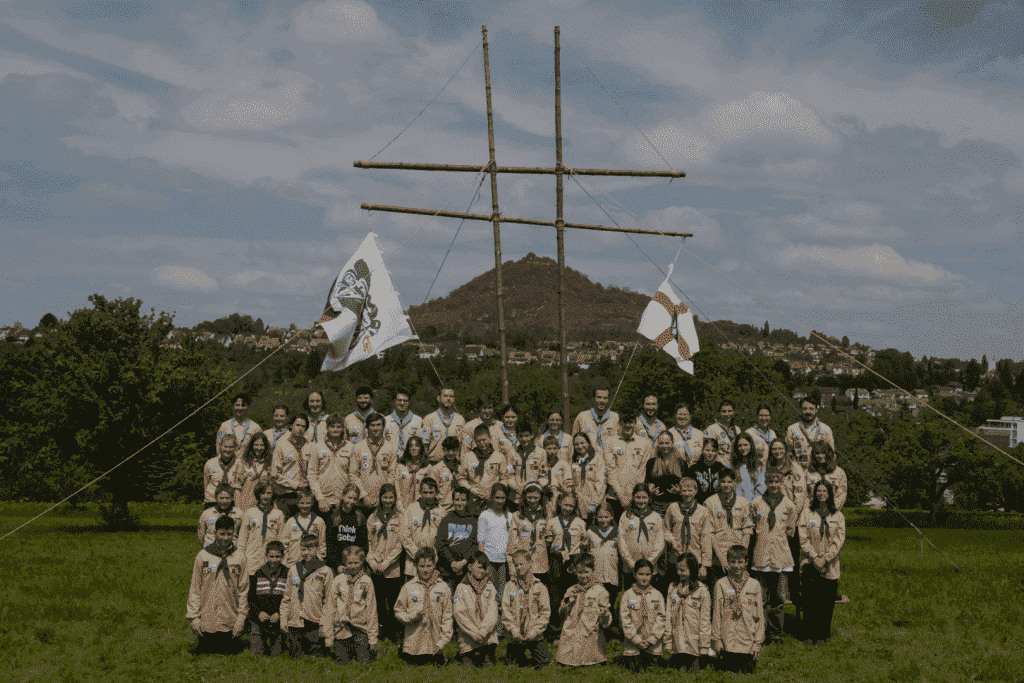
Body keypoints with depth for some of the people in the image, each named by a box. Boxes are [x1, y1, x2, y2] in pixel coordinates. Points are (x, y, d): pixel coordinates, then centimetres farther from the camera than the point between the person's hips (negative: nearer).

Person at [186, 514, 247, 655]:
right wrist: (193, 616, -3)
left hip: (229, 622, 1)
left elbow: (243, 589, 6)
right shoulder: (203, 556, 0)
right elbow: (194, 588, 2)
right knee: (204, 655, 2)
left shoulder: (239, 557, 3)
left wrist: (241, 617, 1)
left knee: (224, 653, 6)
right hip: (206, 621, -1)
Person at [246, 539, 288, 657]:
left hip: (279, 623, 0)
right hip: (258, 622, 0)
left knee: (276, 656, 3)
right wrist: (258, 612, -9)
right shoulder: (257, 574, 2)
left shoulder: (288, 574, 0)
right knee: (257, 655, -2)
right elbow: (249, 598, 6)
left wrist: (279, 614, -11)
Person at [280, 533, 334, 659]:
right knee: (296, 659, 7)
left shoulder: (325, 572, -1)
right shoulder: (293, 570, 11)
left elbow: (329, 601, -1)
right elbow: (286, 597, 15)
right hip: (294, 625, 4)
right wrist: (283, 618, 8)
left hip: (314, 625, -3)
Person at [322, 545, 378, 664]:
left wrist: (373, 639, -1)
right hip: (341, 627, 1)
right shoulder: (338, 581, -1)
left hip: (361, 626, 0)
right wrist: (328, 636, -2)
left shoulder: (367, 581, -2)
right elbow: (329, 609, 1)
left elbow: (372, 611, 1)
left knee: (364, 661, -6)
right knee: (342, 661, -1)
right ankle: (347, 649, 28)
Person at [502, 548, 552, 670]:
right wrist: (514, 631, -12)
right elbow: (505, 611, -2)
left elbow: (545, 612, -2)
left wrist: (534, 631, -11)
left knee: (543, 662, -8)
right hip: (515, 636, 1)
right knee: (510, 664, 2)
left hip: (534, 636, -1)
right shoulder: (509, 586, 3)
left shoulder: (540, 587, 1)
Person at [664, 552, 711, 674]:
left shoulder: (702, 590, -4)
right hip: (677, 644, 3)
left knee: (694, 673, -2)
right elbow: (668, 616, 8)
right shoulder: (673, 588, 8)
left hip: (694, 644, -3)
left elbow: (705, 621, -3)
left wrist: (704, 646, -6)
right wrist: (668, 641, 4)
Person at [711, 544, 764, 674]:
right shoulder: (721, 585, 0)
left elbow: (760, 616, 6)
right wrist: (716, 640, -1)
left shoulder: (755, 585, 4)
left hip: (748, 643, 1)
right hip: (727, 642, -1)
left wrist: (758, 642, 2)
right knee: (728, 672, 0)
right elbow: (716, 614, 2)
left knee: (747, 672, 3)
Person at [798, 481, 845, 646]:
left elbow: (839, 540, -1)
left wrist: (825, 558, -11)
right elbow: (803, 539, -2)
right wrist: (815, 557, -12)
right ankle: (809, 635, 8)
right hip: (811, 566, -1)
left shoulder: (838, 516, 5)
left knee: (827, 603, 2)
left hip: (830, 567, 1)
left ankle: (822, 635, 13)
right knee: (809, 602, -2)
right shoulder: (807, 514, 3)